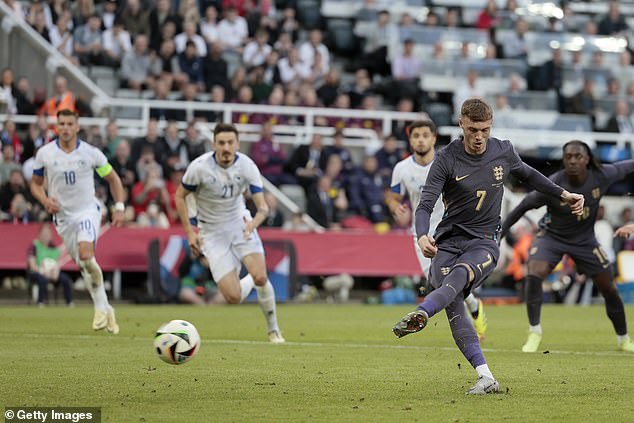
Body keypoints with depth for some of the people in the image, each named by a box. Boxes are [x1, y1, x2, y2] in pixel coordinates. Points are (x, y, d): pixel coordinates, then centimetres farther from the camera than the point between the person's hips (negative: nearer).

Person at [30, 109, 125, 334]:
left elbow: (113, 179, 6)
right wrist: (45, 200, -11)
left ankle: (101, 307, -10)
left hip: (88, 210, -3)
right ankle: (106, 310, 21)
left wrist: (119, 207, -3)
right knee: (83, 266, 7)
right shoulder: (44, 153, -3)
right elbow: (35, 184, 9)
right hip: (63, 216, 3)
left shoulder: (91, 153, -7)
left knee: (85, 254, -26)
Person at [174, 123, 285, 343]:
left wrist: (253, 222, -36)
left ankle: (273, 329, 3)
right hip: (212, 232, -1)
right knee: (233, 297, -12)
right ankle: (247, 281, 28)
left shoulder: (247, 166, -13)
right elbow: (180, 196, -2)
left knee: (260, 277, -22)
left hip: (241, 224, 1)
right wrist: (190, 233, -8)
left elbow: (263, 207, -14)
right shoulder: (199, 167, -17)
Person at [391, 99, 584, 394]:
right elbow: (425, 204, -11)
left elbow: (528, 175, 28)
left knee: (461, 273, -35)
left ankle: (420, 315, -62)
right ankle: (486, 377, -23)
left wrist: (563, 194, 25)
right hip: (447, 242, 0)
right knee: (453, 306, -20)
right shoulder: (447, 159, -5)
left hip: (484, 242, 0)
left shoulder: (503, 152, 5)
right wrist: (422, 236, -30)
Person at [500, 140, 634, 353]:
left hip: (584, 239, 3)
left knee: (609, 289, 6)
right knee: (533, 276, -27)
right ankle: (534, 333, -12)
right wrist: (498, 234, -13)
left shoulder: (601, 176, -21)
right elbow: (522, 207, -16)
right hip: (552, 237, -2)